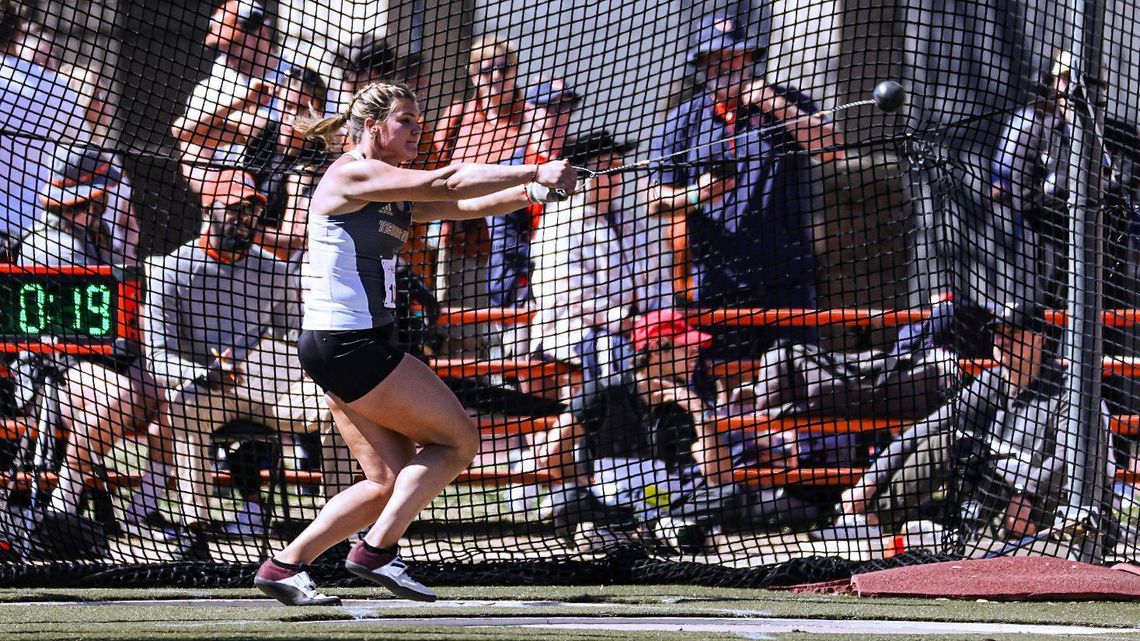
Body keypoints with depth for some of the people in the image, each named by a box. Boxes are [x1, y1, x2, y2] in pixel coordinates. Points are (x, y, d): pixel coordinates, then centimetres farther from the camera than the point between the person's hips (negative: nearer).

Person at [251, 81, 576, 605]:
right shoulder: (352, 173, -11)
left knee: (392, 482, 9)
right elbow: (445, 183, -20)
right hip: (347, 343, -10)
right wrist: (534, 172, -21)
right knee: (458, 440, -4)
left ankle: (283, 566, 9)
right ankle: (377, 550, -5)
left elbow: (461, 206, 10)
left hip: (359, 344, 10)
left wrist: (527, 193, -6)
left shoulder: (397, 196, 18)